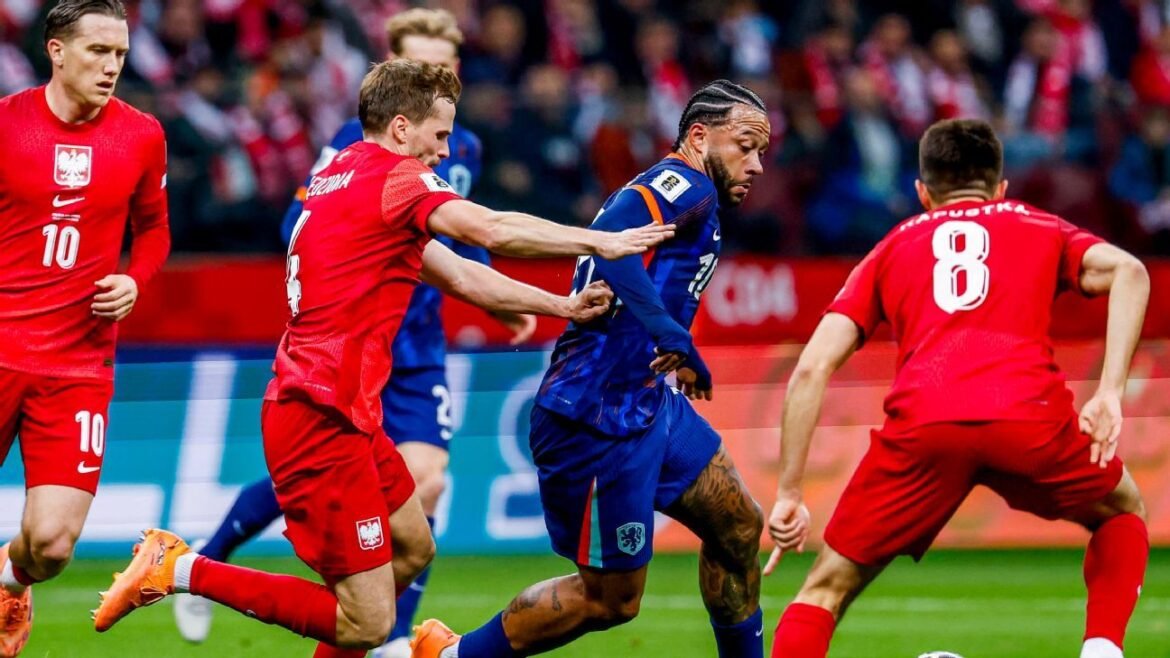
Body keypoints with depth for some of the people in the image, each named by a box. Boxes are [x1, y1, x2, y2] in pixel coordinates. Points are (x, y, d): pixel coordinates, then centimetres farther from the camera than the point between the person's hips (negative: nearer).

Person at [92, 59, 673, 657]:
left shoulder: (344, 176, 18)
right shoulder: (393, 177, -10)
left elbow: (459, 274, 21)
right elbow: (492, 231, -23)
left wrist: (560, 305, 17)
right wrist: (601, 242, -13)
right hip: (323, 421, -11)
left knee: (413, 548, 27)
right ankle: (179, 569, -8)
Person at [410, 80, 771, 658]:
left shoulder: (682, 192, 15)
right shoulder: (688, 186, -14)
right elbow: (608, 236, -32)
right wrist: (669, 332, -37)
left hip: (648, 405, 11)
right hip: (598, 421, -11)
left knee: (739, 529, 14)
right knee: (611, 599, 0)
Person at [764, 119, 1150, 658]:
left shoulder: (893, 248, 30)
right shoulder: (1041, 229, 29)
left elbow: (812, 367, 18)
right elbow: (1127, 270, 7)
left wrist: (789, 494, 20)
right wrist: (1109, 393, 3)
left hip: (921, 427, 0)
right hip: (1031, 416, 0)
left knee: (828, 587, 15)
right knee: (1123, 513, 31)